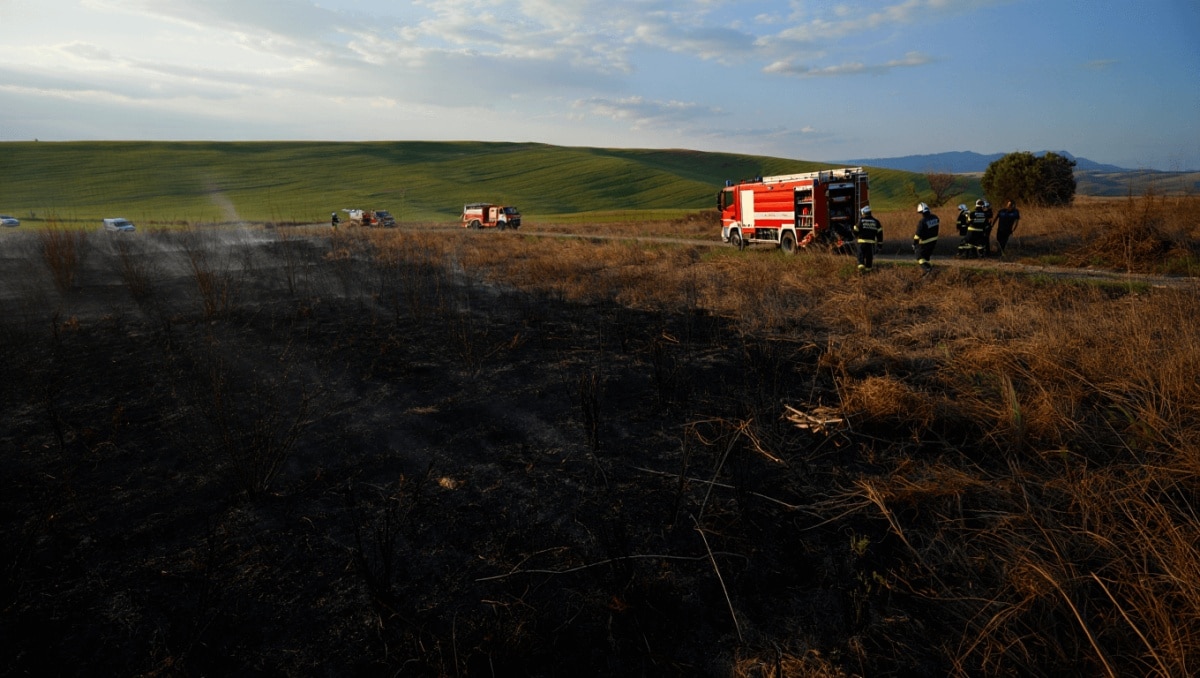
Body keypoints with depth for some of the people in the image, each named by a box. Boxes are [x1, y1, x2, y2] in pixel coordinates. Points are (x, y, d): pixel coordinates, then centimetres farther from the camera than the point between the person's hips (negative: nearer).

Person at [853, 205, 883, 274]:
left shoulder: (861, 220, -3)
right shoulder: (875, 221, 8)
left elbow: (856, 230, -1)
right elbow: (879, 232, 7)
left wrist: (856, 236, 20)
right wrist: (879, 242, 12)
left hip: (862, 241, -3)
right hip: (871, 242, 3)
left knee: (861, 255, 0)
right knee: (869, 257, 11)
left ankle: (861, 267, -19)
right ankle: (868, 270, 17)